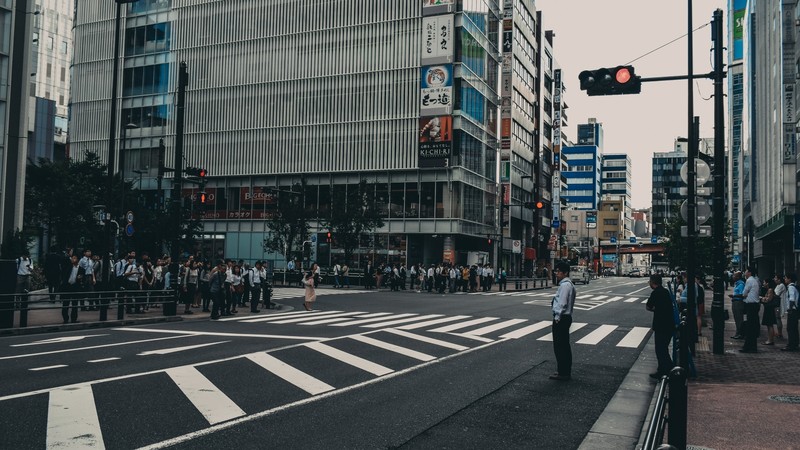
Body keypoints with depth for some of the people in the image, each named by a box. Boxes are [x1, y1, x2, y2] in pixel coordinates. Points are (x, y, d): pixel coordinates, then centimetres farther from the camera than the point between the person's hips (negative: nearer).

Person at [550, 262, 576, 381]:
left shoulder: (565, 285, -17)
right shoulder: (569, 284, 16)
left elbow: (562, 303, -22)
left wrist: (557, 317, -19)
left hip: (561, 318, -11)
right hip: (566, 317, 11)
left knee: (559, 347, -5)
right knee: (565, 345, 16)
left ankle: (563, 373, 0)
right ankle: (566, 372, 24)